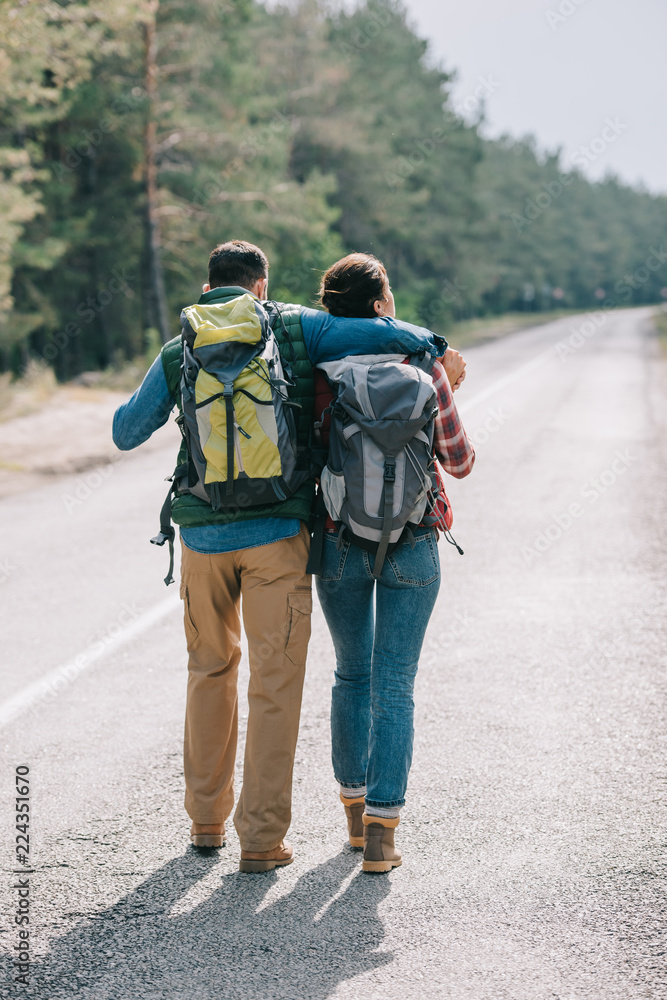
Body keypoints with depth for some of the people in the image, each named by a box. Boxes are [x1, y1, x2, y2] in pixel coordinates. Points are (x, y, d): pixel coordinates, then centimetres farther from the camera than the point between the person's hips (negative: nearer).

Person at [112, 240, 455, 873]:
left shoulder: (178, 353, 5)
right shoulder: (294, 328, 0)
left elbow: (126, 433, 15)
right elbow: (391, 334, -6)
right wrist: (433, 345, 15)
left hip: (203, 535, 3)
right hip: (277, 533, -3)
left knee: (210, 669, 20)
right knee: (274, 684, 4)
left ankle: (206, 820, 29)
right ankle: (261, 839, 6)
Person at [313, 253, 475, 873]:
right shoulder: (421, 366, -7)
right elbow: (459, 463, -1)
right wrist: (447, 398, 14)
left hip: (340, 542, 2)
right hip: (412, 544, -2)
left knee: (352, 676, 19)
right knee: (394, 686, 3)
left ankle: (355, 809, 28)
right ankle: (381, 832, -1)